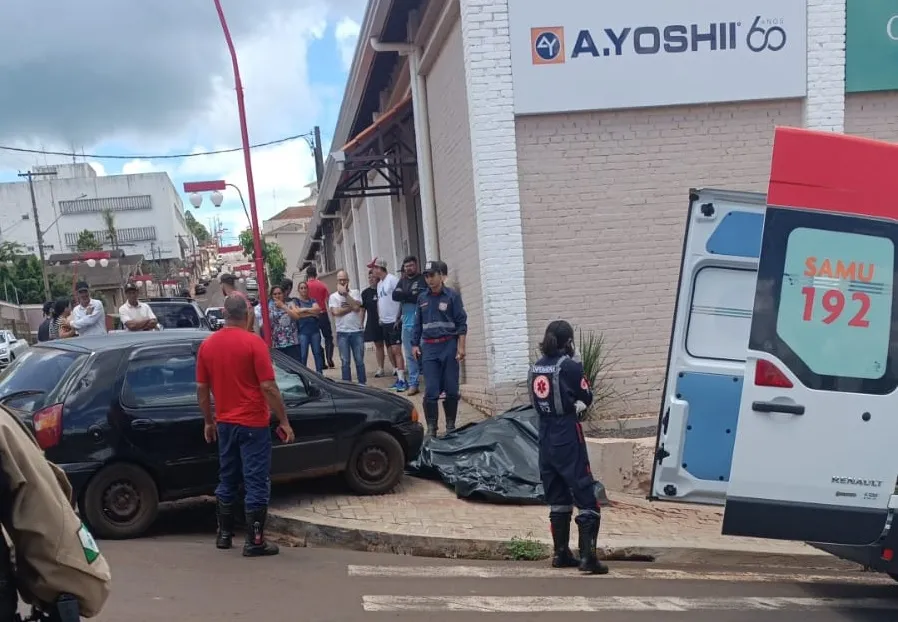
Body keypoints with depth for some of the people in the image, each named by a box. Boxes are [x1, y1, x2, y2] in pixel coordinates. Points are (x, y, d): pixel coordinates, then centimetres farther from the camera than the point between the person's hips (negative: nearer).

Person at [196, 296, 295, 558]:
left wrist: (209, 422, 18)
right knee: (257, 482, 0)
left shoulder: (207, 344, 3)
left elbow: (202, 389, 8)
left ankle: (224, 534, 27)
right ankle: (254, 542, 2)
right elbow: (268, 387, -16)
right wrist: (284, 421, -9)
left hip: (224, 423, 6)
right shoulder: (253, 342, -14)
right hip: (253, 423, -6)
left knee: (227, 479, 18)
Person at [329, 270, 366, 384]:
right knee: (345, 361, 4)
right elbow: (335, 312, -11)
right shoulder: (333, 296, 5)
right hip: (342, 333, 0)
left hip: (356, 331, 0)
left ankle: (362, 383, 13)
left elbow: (357, 307, -12)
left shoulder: (355, 293, 6)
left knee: (359, 360, 4)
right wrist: (351, 307, -8)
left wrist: (345, 293, -10)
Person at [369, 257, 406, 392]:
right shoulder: (379, 283, 15)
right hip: (384, 322, 9)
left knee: (396, 350, -11)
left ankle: (402, 380, -9)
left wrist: (398, 318, -16)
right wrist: (379, 317, 13)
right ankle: (399, 378, 17)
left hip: (394, 322, -9)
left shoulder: (392, 280, -11)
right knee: (390, 352, 10)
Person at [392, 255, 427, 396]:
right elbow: (395, 295, 3)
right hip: (407, 323, 6)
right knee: (409, 355, 8)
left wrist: (405, 295, -6)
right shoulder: (403, 281, 18)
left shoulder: (423, 279, 0)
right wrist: (412, 295, -8)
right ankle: (413, 384, 14)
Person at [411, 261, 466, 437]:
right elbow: (418, 324, 15)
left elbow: (461, 323, -4)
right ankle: (431, 427, 5)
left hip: (449, 345, -2)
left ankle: (450, 425, 18)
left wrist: (461, 347, -10)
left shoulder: (452, 296, -2)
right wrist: (415, 344, 8)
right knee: (431, 390, -3)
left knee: (451, 389, 4)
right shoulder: (422, 298, 10)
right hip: (429, 347, 2)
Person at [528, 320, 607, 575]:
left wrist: (569, 405, 4)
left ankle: (561, 554, 21)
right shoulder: (569, 367, -12)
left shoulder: (535, 368, 7)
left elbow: (536, 402, 9)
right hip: (568, 438, -7)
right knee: (585, 496, -2)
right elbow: (586, 398, -4)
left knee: (557, 498, 16)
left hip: (546, 438, 7)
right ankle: (588, 556, -7)